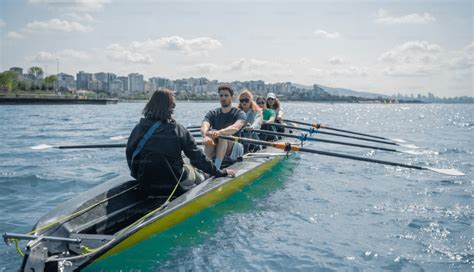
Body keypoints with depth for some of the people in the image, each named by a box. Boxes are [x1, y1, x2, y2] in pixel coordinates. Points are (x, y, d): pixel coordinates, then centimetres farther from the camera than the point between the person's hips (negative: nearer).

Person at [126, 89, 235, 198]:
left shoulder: (139, 128, -5)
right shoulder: (178, 129, -11)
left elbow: (130, 155, 4)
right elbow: (197, 157, -7)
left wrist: (138, 174, 22)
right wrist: (219, 173, 2)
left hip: (145, 185, 3)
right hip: (174, 184, -3)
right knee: (190, 168, 29)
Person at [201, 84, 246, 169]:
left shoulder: (239, 114, -1)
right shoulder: (212, 114, 8)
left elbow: (236, 128, -25)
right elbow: (204, 127, -14)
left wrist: (219, 132, -46)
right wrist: (205, 136, -40)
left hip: (233, 150, -2)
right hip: (214, 150, 3)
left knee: (223, 134, -30)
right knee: (211, 133, -26)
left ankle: (216, 167, -46)